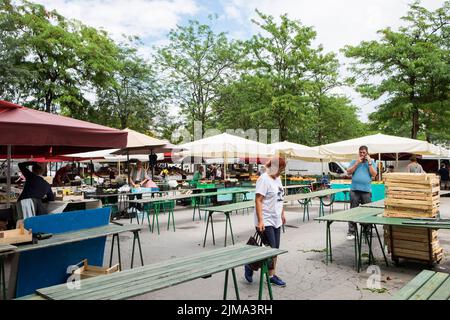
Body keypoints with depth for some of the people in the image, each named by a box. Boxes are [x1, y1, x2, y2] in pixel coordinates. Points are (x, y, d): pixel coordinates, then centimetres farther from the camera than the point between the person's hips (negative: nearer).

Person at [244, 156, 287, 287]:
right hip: (266, 222, -8)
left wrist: (282, 214, 22)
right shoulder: (264, 179, -16)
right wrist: (260, 221, -24)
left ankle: (272, 276, 21)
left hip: (276, 221, 8)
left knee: (275, 250, 11)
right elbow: (258, 200, -20)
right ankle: (250, 266, 15)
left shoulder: (277, 178, 11)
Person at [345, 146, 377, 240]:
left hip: (366, 190, 0)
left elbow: (374, 174, -2)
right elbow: (348, 172, 0)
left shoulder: (371, 162, 11)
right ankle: (351, 231, 1)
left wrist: (369, 162, -5)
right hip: (354, 190, 0)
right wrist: (357, 163, -5)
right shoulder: (354, 162, 12)